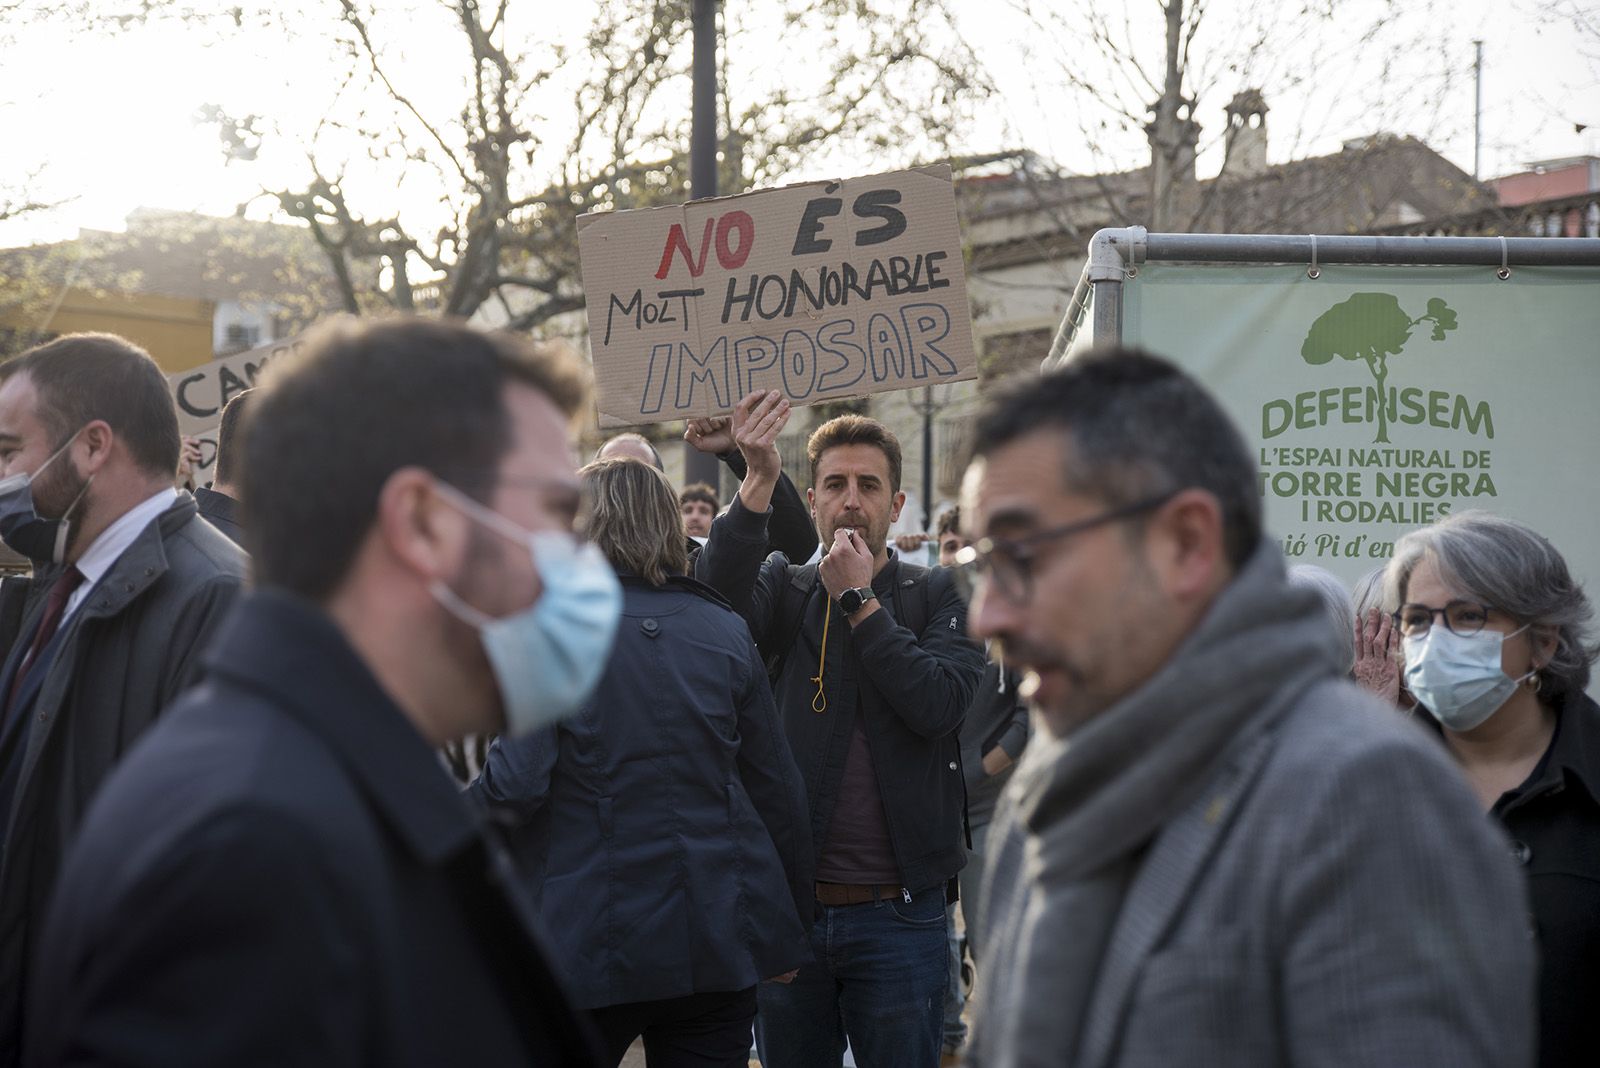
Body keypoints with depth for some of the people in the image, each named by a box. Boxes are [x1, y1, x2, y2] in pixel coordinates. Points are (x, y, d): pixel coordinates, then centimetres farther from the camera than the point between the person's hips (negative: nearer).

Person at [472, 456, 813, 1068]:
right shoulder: (726, 632, 5)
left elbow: (516, 782, -17)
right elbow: (777, 789, 7)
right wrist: (790, 928, 17)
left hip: (591, 943, -4)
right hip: (720, 942, 4)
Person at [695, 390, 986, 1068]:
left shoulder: (936, 597, 4)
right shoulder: (787, 591, 7)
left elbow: (939, 704, -13)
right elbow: (717, 596, -17)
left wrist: (860, 601, -10)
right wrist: (759, 482, -29)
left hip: (896, 911, -1)